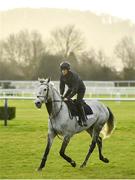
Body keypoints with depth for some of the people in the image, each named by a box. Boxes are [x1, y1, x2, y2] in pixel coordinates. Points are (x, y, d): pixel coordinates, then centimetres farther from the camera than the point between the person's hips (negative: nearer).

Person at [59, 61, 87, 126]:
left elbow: (75, 90, -38)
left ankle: (84, 120, -16)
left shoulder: (73, 75, -36)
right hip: (71, 88, 7)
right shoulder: (62, 76, -16)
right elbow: (61, 86, -5)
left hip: (80, 89, -7)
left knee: (78, 103, -22)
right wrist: (61, 95, -22)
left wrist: (68, 97, -41)